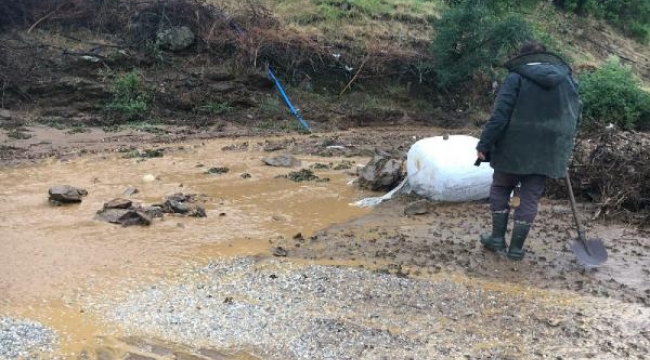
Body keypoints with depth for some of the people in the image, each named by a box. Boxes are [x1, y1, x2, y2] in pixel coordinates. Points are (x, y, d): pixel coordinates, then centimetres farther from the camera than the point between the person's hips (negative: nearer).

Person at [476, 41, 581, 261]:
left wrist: (484, 144, -11)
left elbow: (499, 115, -13)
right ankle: (516, 247, 12)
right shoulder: (567, 80, 10)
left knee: (500, 189, 16)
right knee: (530, 198, 10)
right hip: (547, 152, 3)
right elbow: (574, 118, 13)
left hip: (514, 148, -3)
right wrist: (563, 150, 21)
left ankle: (498, 238, 17)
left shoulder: (517, 77, -5)